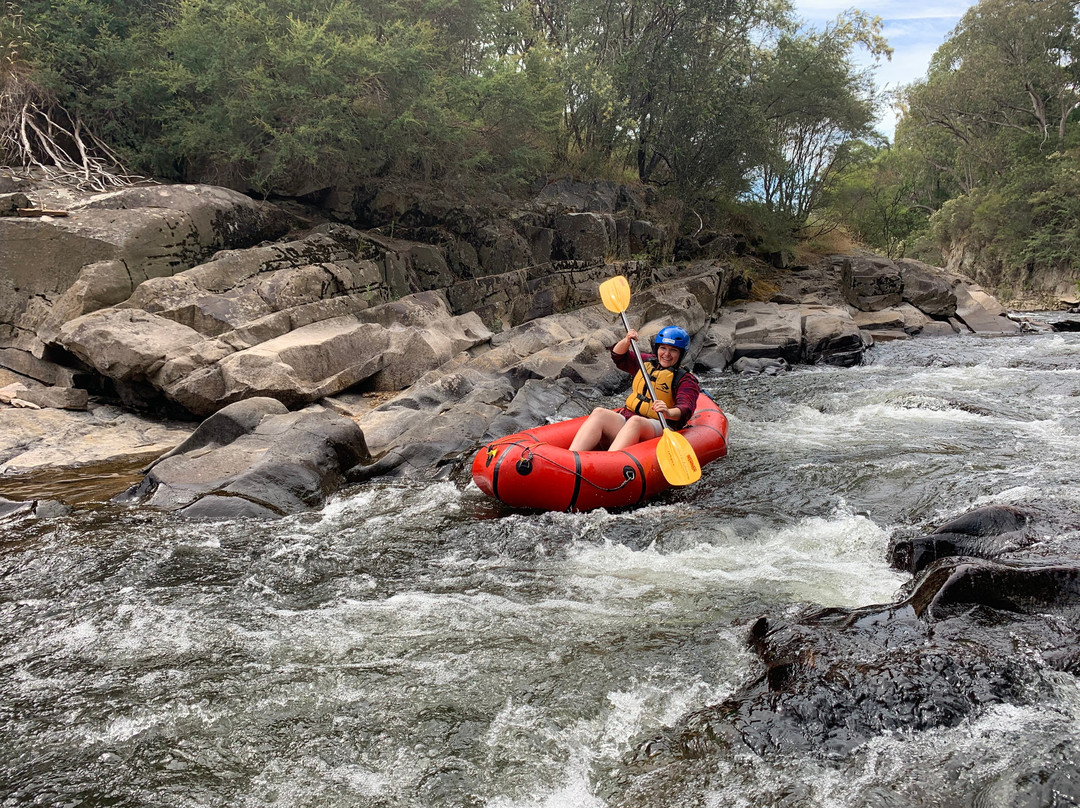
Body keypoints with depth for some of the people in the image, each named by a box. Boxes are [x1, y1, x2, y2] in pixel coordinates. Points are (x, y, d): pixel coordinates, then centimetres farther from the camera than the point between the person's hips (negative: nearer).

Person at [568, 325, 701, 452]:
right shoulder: (647, 362, 23)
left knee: (635, 421, -39)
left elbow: (686, 409, -12)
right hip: (626, 417, 5)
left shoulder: (685, 380, 5)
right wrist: (626, 341, 4)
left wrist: (669, 413, -36)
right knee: (599, 413, -27)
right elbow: (618, 356, 27)